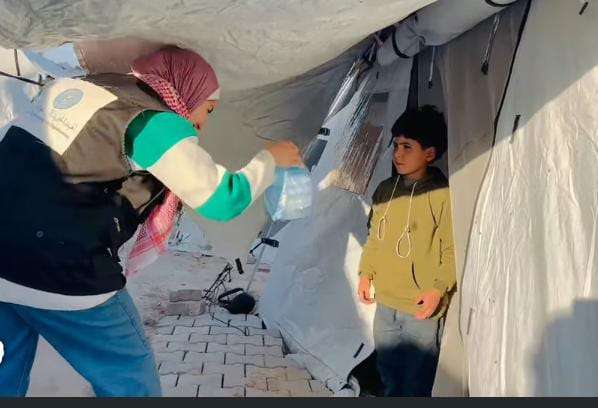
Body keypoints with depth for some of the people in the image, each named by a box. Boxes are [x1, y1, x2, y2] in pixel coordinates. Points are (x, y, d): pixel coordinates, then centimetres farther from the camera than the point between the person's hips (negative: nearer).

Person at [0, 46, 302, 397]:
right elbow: (223, 201, -8)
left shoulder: (79, 88, 13)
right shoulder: (156, 122, -10)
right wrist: (270, 158, 7)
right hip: (62, 275, -8)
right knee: (131, 380, 10)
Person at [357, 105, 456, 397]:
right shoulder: (385, 190, 4)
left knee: (416, 380, 9)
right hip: (385, 301, 6)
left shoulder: (443, 195, -15)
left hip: (421, 307, -6)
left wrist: (438, 288, -17)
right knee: (387, 371, 23)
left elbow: (452, 249, -12)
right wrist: (366, 273, 9)